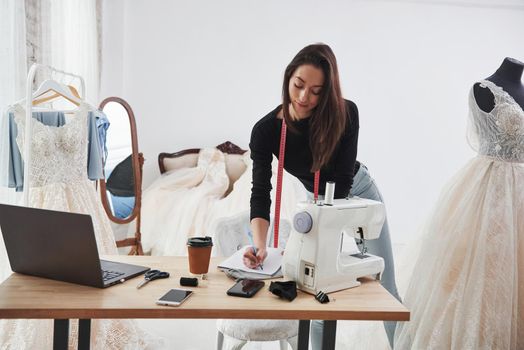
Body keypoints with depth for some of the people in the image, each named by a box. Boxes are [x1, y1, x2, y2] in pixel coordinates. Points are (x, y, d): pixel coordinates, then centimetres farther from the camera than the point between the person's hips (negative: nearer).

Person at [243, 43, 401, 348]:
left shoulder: (345, 114, -30)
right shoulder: (266, 130, -25)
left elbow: (343, 181, -30)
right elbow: (261, 194, -27)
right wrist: (260, 245, -44)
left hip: (360, 192, -1)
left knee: (386, 290, 5)